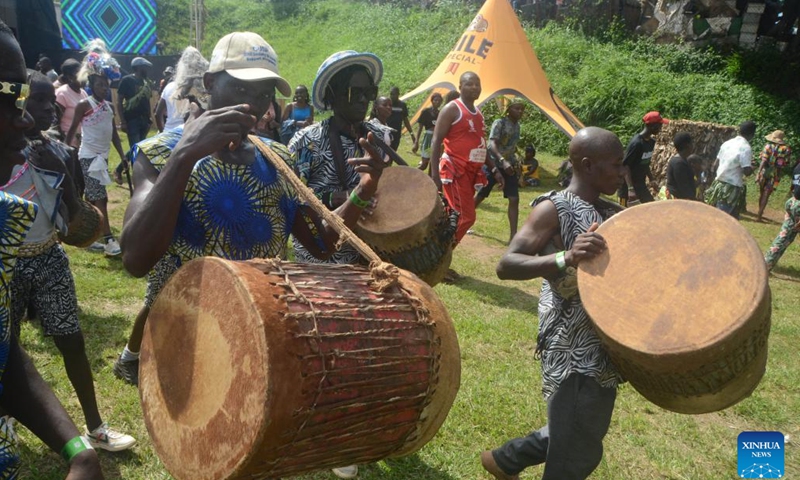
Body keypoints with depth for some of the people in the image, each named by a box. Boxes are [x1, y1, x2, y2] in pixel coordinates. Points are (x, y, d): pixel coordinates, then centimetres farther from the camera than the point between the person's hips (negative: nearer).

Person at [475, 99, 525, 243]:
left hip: (510, 166, 6)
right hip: (493, 164, -6)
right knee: (480, 196, 5)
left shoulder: (517, 126, 9)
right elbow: (492, 144, -27)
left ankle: (513, 236, -6)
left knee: (514, 199, -6)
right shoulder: (499, 123, -14)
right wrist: (502, 160, -41)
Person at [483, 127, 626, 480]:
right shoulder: (554, 209, -14)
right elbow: (506, 265, -25)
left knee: (584, 434, 22)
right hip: (572, 349, -8)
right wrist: (565, 258, -40)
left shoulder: (613, 213, 9)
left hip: (604, 344, 8)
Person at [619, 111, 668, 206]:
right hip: (628, 186, -9)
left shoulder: (651, 142, 5)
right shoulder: (636, 143, -22)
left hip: (640, 184, 9)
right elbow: (625, 166, -23)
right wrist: (630, 188, -30)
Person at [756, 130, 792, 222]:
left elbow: (763, 161, -14)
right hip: (776, 175, 1)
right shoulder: (787, 150, 2)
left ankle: (760, 212, 28)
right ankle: (759, 214, -2)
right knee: (766, 195, 3)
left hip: (765, 172, -1)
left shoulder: (768, 146, -6)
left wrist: (758, 173, -17)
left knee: (761, 193, 16)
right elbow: (786, 164, 1)